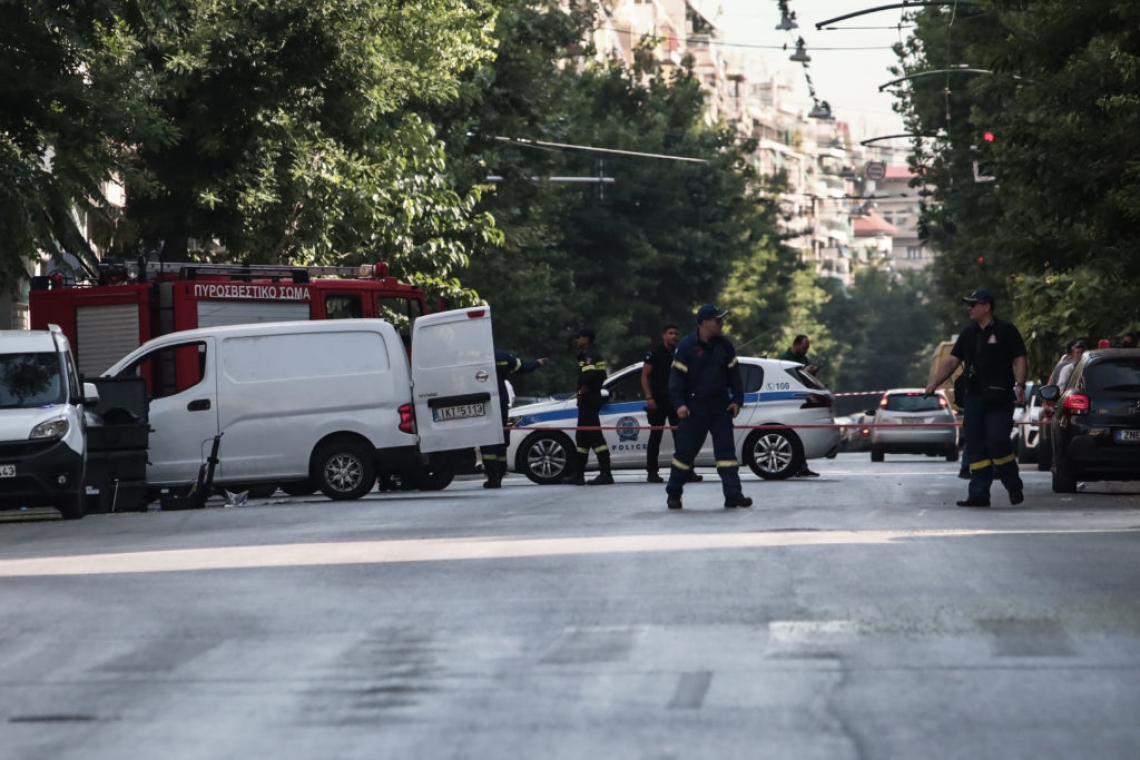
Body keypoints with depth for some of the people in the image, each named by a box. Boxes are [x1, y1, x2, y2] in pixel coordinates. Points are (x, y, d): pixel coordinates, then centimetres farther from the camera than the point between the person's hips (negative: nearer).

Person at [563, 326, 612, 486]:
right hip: (591, 399, 11)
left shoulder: (590, 355, -15)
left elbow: (589, 377, -30)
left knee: (594, 436, -12)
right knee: (582, 437, 16)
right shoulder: (595, 354, 18)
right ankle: (578, 475, 21)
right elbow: (602, 376, 22)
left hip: (588, 400, -11)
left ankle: (606, 474, -15)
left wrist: (582, 392, -14)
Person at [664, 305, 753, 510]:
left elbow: (733, 373, 11)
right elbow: (677, 375, -9)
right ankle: (673, 494, 15)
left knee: (726, 449, -2)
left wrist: (737, 400, 4)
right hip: (694, 407, -4)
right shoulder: (686, 346, -9)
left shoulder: (724, 345, 5)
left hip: (720, 407, 4)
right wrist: (679, 404, -16)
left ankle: (733, 494, -4)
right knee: (685, 451, 1)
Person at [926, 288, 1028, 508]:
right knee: (975, 446, 2)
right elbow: (952, 361, 12)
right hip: (974, 397, 6)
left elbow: (1019, 360, -3)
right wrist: (934, 383, 0)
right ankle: (979, 494, 5)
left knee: (997, 442, -13)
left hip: (1000, 398, -6)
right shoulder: (968, 334, 16)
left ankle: (1014, 487, 5)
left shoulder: (1006, 331, 0)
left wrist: (1019, 385, -18)